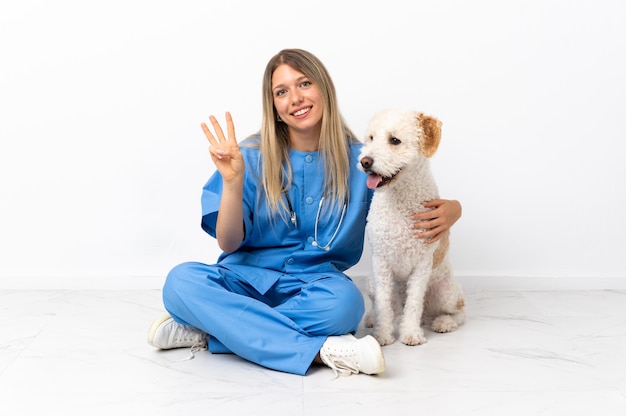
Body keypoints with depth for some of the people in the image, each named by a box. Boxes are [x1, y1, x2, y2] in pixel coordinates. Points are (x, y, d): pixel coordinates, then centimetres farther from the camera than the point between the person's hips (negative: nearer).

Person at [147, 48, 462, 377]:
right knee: (181, 281, -29)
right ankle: (322, 350, -32)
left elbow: (413, 217, 11)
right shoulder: (252, 157, -1)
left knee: (345, 300, -35)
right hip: (248, 278, 1)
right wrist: (232, 182, -21)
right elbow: (228, 243, -4)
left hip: (312, 286, 0)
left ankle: (209, 330, -21)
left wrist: (449, 210, -12)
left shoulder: (360, 161, 1)